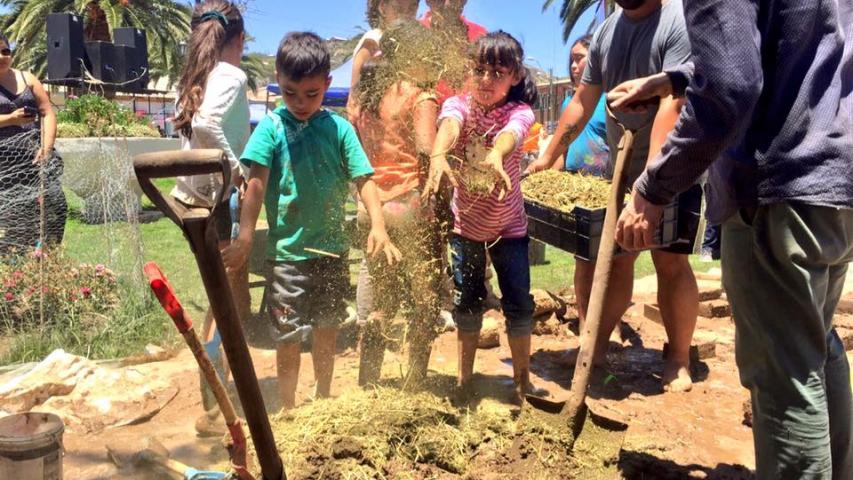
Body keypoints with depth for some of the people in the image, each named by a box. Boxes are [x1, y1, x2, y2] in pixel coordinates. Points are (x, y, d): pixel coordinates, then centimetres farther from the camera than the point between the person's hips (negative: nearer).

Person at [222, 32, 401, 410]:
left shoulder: (339, 128, -1)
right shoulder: (272, 127, -6)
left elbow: (363, 179, -6)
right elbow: (256, 184, -11)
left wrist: (378, 226, -21)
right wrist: (244, 239, -16)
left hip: (332, 250, 3)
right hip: (287, 252, -3)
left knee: (327, 330, 17)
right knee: (289, 337, 5)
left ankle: (323, 401, 38)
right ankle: (288, 410, 25)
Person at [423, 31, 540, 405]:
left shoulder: (519, 112, -15)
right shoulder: (459, 104, -12)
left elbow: (509, 133, -40)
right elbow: (449, 125, -37)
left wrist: (496, 155, -64)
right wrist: (438, 155, -60)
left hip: (508, 225, -1)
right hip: (465, 223, 1)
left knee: (519, 303, 0)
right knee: (466, 302, 10)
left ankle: (522, 381, 18)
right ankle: (464, 379, 26)